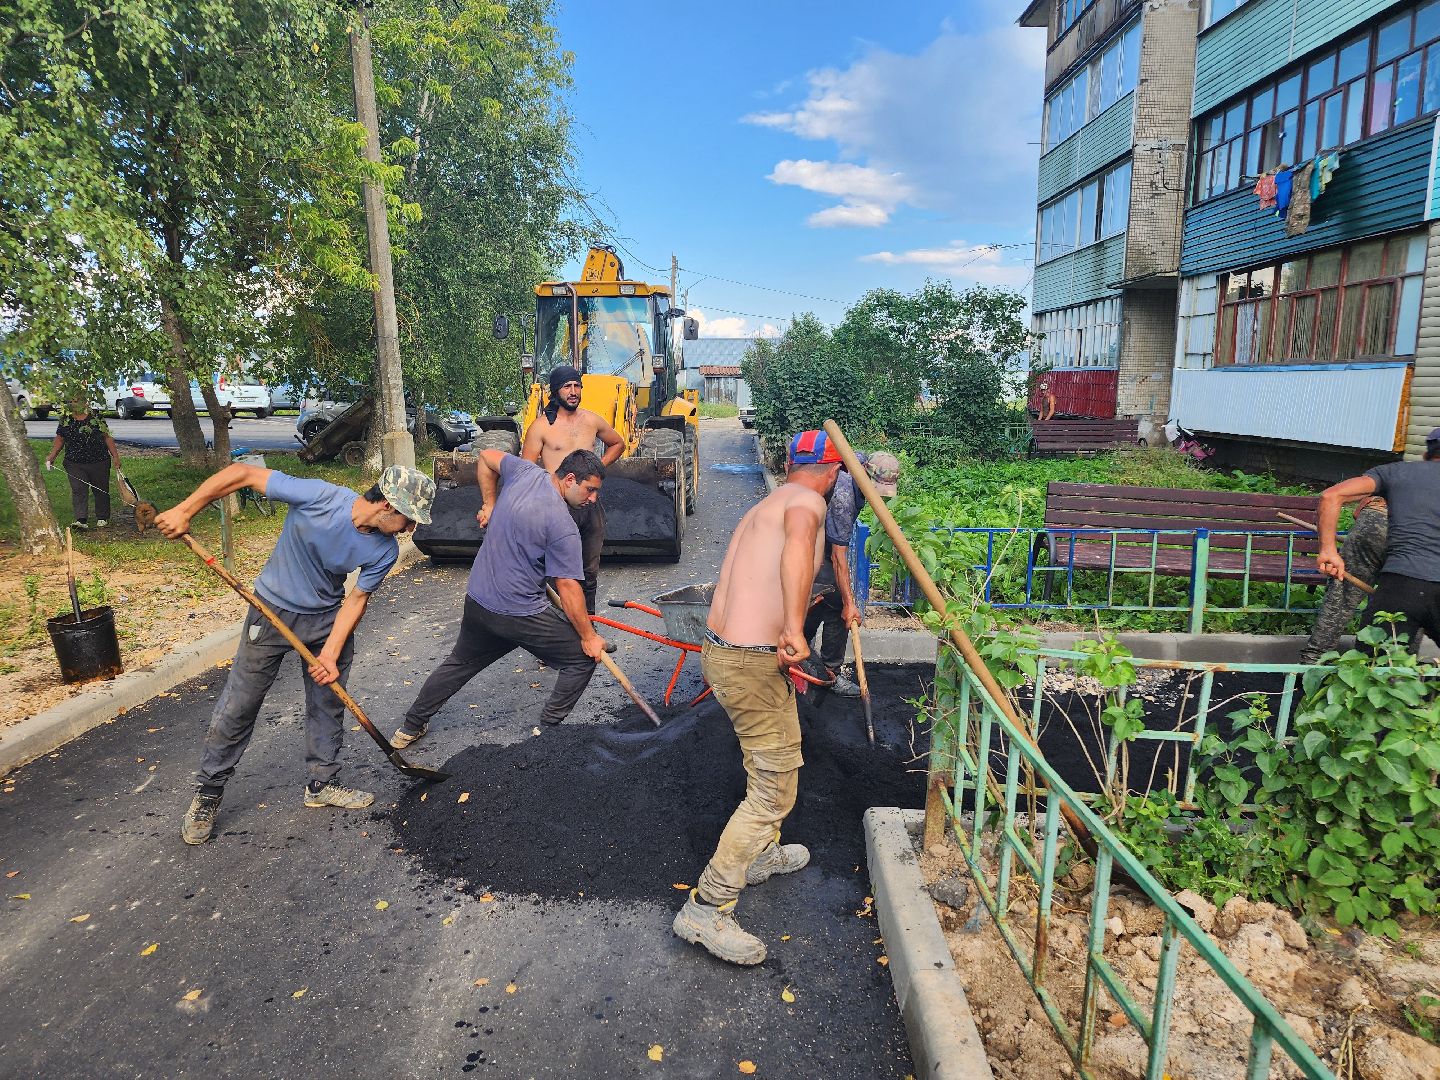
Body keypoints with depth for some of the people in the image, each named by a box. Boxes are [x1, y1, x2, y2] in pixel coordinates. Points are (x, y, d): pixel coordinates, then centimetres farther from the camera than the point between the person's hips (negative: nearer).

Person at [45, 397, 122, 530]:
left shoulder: (96, 417, 2)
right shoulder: (65, 419, 5)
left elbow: (107, 437, 4)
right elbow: (59, 439, 11)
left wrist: (115, 456, 0)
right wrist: (52, 455, -1)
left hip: (99, 462, -1)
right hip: (75, 464, 1)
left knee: (101, 490, 8)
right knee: (78, 490, -7)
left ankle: (103, 518, 22)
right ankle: (81, 520, -11)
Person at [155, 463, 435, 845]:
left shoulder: (385, 551, -18)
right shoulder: (320, 497, -32)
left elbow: (356, 598, -8)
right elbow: (243, 473, -25)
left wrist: (330, 653, -16)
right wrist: (184, 512, -25)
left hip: (328, 619, 4)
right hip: (272, 612, -3)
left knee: (328, 704, 12)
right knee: (238, 707, 5)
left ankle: (322, 784, 32)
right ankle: (207, 794, 24)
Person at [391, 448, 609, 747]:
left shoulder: (524, 471, -2)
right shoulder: (564, 527, -21)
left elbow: (486, 457, 17)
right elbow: (568, 588, -18)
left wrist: (489, 504, 19)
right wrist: (589, 636, -8)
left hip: (477, 600, 8)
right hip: (521, 615, -7)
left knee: (460, 663, 27)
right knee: (583, 658, 6)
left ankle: (410, 728, 39)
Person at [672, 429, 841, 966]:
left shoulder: (766, 505, 19)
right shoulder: (808, 501, -9)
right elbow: (798, 545, -34)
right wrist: (794, 629, -43)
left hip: (724, 646, 10)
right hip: (750, 660, -10)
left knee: (783, 755, 27)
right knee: (774, 789, -1)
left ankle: (761, 853, 45)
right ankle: (706, 909, 7)